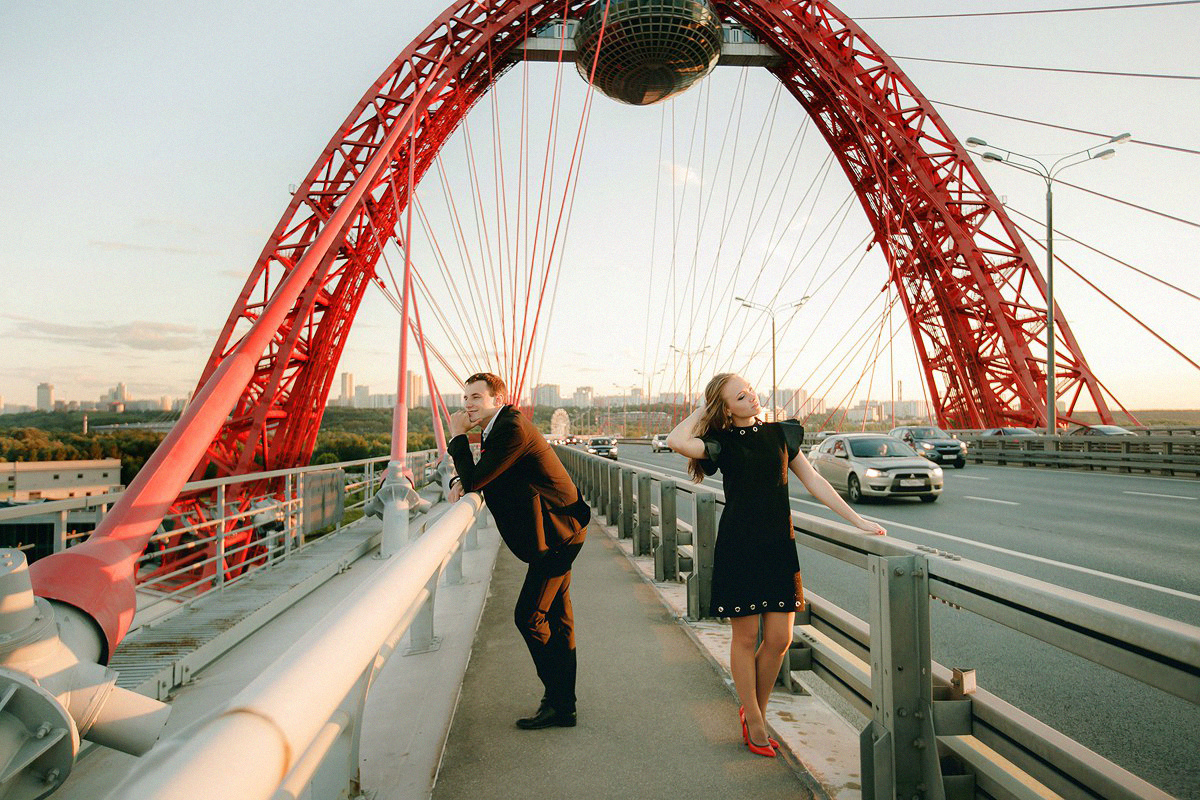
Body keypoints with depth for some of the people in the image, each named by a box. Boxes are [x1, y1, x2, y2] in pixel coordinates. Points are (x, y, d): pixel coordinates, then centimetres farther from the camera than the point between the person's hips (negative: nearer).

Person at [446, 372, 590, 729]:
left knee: (529, 617, -8)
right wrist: (461, 481, -3)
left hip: (557, 535, -11)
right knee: (556, 620, 16)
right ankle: (562, 703, 28)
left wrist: (458, 437, -11)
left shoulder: (512, 429, -20)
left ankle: (558, 703, 4)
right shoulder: (499, 428, 12)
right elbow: (478, 476, 19)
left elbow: (476, 479, -21)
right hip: (558, 533, 11)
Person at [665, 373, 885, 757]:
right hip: (738, 547, -3)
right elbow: (677, 441, -22)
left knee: (779, 639, 4)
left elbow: (813, 481, 11)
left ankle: (755, 710, 26)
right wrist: (702, 410, -5)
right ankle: (754, 722, 21)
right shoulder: (721, 444, -2)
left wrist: (857, 520, 7)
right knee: (745, 638, 4)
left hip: (779, 545, 4)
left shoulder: (780, 433, 9)